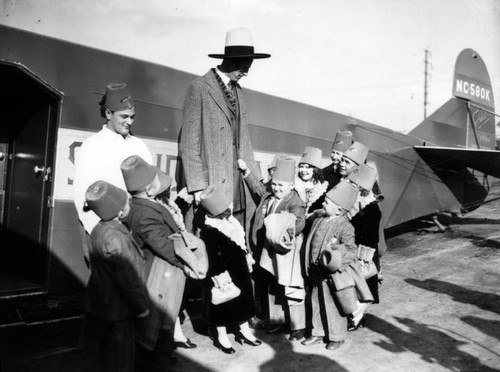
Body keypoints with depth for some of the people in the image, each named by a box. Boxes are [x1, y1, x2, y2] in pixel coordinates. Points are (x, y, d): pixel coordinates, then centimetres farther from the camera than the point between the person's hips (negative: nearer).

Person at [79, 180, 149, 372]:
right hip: (117, 311, -9)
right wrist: (142, 307, -12)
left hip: (99, 304, 9)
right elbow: (129, 279, -25)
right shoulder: (115, 239, -30)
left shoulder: (99, 229, 0)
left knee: (105, 353, 25)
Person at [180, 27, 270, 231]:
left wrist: (256, 178, 12)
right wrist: (198, 187, -13)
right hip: (212, 185, -6)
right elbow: (189, 144, -9)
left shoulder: (237, 90, 16)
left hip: (239, 183, 6)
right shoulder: (199, 89, -6)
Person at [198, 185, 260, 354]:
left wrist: (247, 259, 16)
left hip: (240, 270, 8)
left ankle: (244, 331, 38)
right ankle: (222, 338, 27)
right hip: (225, 273, -8)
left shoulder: (231, 221, 2)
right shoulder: (209, 231, -23)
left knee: (244, 299, 19)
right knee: (223, 303, 8)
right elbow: (215, 257, -24)